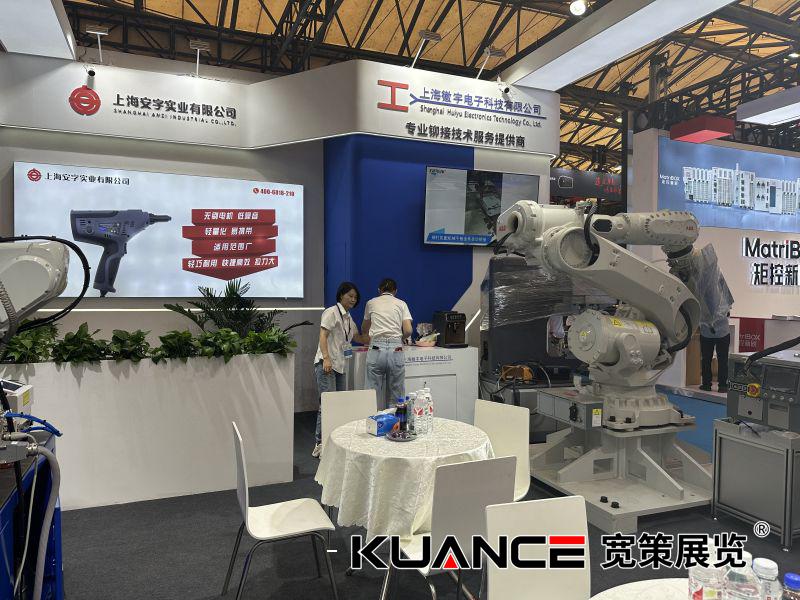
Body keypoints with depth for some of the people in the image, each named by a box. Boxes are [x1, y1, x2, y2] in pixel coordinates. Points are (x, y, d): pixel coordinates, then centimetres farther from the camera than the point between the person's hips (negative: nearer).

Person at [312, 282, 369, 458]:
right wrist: (326, 358, -24)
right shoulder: (332, 312, -5)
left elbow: (358, 338, 30)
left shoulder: (348, 318, 21)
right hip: (326, 364, -9)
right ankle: (320, 443, -9)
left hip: (339, 365, 9)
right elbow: (323, 336, -14)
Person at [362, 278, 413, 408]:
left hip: (376, 349, 0)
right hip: (395, 349, 0)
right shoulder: (401, 304, 12)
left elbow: (364, 330, 29)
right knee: (397, 397, 7)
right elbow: (408, 331, 1)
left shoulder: (371, 303, 15)